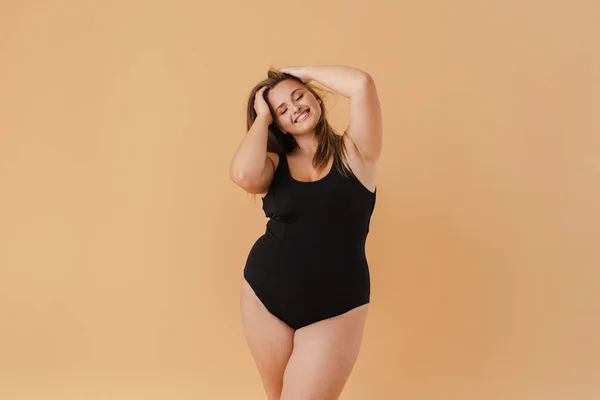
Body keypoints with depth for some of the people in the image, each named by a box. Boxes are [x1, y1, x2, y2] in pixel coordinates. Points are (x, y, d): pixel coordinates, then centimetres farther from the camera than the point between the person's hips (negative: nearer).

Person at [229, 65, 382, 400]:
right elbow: (243, 175, -20)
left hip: (335, 310, -3)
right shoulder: (275, 162, 3)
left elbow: (362, 85, -19)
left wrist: (305, 71, -3)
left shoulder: (353, 152, -4)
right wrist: (261, 117, -5)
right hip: (264, 296, 4)